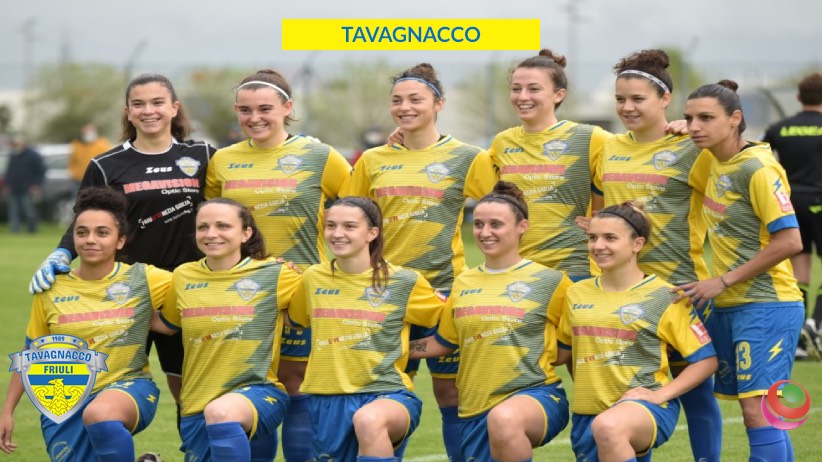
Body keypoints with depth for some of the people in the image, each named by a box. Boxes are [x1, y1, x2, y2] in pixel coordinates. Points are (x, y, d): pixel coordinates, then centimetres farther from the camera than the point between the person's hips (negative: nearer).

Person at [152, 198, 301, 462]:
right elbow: (167, 323, 24)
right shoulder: (184, 277, 7)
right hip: (197, 407, 5)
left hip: (258, 391, -5)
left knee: (220, 413, -38)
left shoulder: (273, 275, -4)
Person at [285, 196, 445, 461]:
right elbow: (294, 317, 28)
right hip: (328, 399, 5)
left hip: (387, 394, -5)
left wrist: (405, 348, 5)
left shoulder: (404, 282, -1)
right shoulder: (314, 278, 9)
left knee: (368, 421, -39)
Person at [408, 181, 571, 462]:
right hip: (475, 409, 6)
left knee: (503, 420, -39)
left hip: (536, 395, -6)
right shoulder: (464, 284, 14)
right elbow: (442, 343, 23)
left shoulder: (550, 281, 1)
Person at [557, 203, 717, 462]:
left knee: (608, 427, -40)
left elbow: (706, 359, -2)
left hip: (645, 407, -6)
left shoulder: (663, 296, -3)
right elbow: (564, 350, 27)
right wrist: (585, 387, 13)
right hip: (587, 414, 7)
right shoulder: (577, 294, 11)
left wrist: (661, 394, -13)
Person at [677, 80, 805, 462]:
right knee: (754, 411, 9)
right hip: (726, 306, 8)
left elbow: (789, 241, -19)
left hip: (765, 305, -8)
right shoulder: (714, 161, 9)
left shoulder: (757, 168, -15)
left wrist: (723, 281, -15)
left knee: (757, 411, -14)